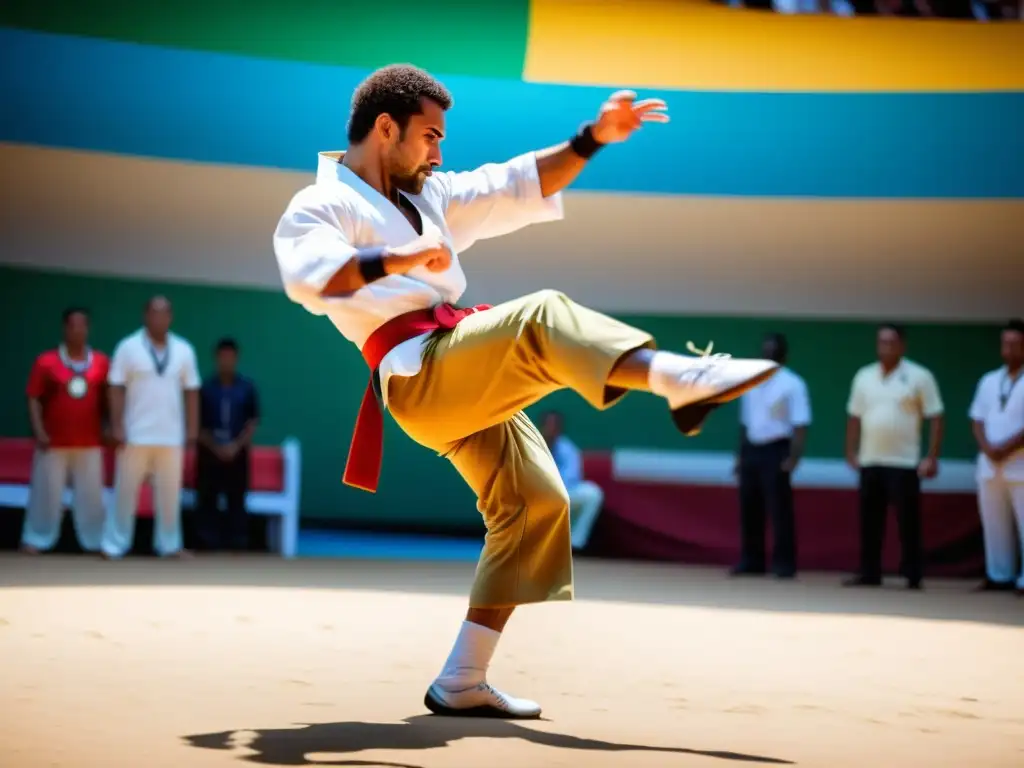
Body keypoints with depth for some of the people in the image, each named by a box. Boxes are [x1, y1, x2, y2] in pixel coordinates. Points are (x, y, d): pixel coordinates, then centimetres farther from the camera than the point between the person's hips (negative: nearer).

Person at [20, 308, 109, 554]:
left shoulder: (101, 362, 2)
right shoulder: (46, 361, -3)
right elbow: (33, 399, -3)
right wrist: (39, 431, -10)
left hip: (90, 443, 2)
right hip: (54, 442, -2)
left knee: (91, 494, 4)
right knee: (47, 491, 0)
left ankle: (94, 541, 13)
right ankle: (36, 539, 10)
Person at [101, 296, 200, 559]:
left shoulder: (184, 350, 5)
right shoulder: (128, 347, -4)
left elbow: (191, 392, 9)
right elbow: (117, 389, -4)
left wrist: (192, 428, 6)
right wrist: (117, 427, -9)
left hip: (171, 436, 3)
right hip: (135, 435, -3)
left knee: (170, 493, 7)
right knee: (125, 491, 1)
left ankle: (169, 545, 16)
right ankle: (114, 545, 7)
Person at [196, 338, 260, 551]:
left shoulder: (247, 387, -1)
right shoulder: (206, 387, -4)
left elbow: (253, 421, 2)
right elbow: (198, 424, 0)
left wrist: (236, 446, -8)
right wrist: (215, 447, -9)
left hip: (237, 452, 0)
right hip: (209, 452, 0)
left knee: (236, 501, 1)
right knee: (207, 501, 0)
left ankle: (238, 549, 4)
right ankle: (209, 547, 6)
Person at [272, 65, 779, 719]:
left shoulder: (428, 196, 27)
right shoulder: (319, 206, 1)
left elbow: (517, 186, 23)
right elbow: (307, 274, -22)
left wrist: (593, 139, 10)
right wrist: (397, 260, -38)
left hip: (467, 382, 9)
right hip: (417, 375, -9)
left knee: (534, 502, 2)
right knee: (540, 319, -29)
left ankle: (461, 684, 6)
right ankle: (683, 380, -52)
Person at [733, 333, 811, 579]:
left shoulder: (792, 384, -7)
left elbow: (800, 425, -12)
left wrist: (793, 458, -20)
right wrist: (741, 454, 15)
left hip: (776, 451, -6)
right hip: (751, 450, 6)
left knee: (779, 509, -4)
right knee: (749, 508, 9)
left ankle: (784, 564, 2)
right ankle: (750, 561, 18)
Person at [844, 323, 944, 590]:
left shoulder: (919, 377, -4)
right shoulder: (864, 376, 10)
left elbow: (935, 418, -5)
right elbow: (855, 417, 15)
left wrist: (932, 457, -11)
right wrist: (851, 452, 8)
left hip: (903, 462, -4)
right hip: (869, 461, 4)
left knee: (908, 522, -3)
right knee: (869, 521, 7)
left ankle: (913, 578, 3)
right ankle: (869, 573, 14)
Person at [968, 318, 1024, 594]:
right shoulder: (989, 381, 15)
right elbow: (977, 419, 12)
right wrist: (987, 447, -6)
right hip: (989, 465, 6)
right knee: (994, 523, 8)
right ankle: (1000, 575, 16)